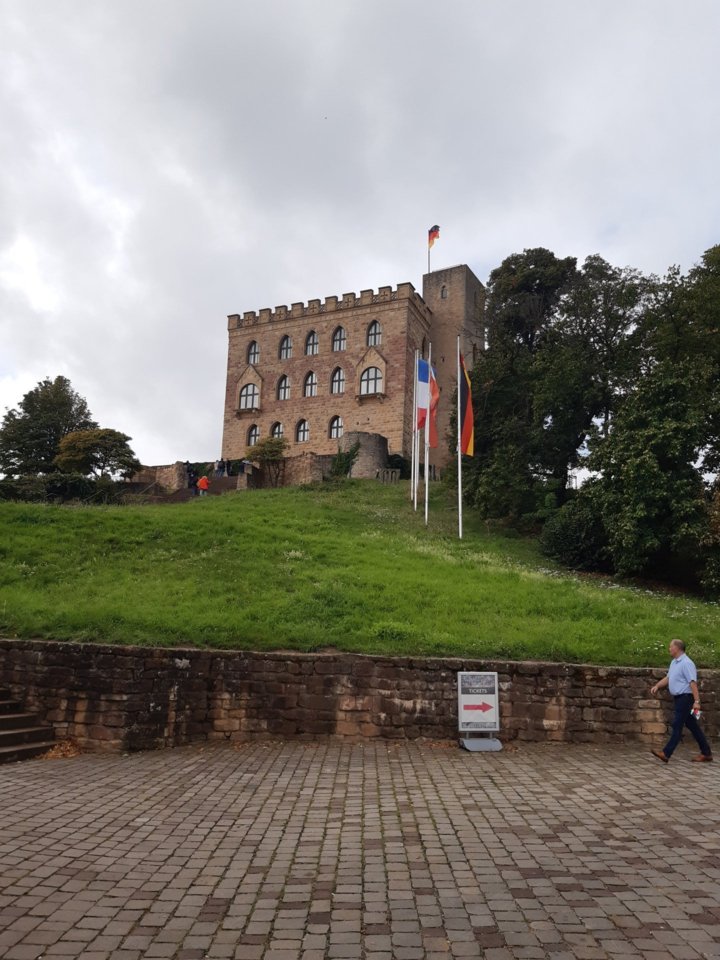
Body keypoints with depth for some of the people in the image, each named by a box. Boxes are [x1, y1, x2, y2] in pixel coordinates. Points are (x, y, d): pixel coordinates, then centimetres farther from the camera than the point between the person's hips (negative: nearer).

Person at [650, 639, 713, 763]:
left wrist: (697, 701, -26)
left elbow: (693, 683, -23)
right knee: (692, 726, 13)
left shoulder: (686, 663, -18)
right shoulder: (674, 662, 13)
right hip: (679, 698, 10)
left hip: (685, 697, -10)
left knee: (677, 725, -7)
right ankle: (706, 753, 20)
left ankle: (666, 754, -7)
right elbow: (668, 678, 22)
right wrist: (657, 686, 10)